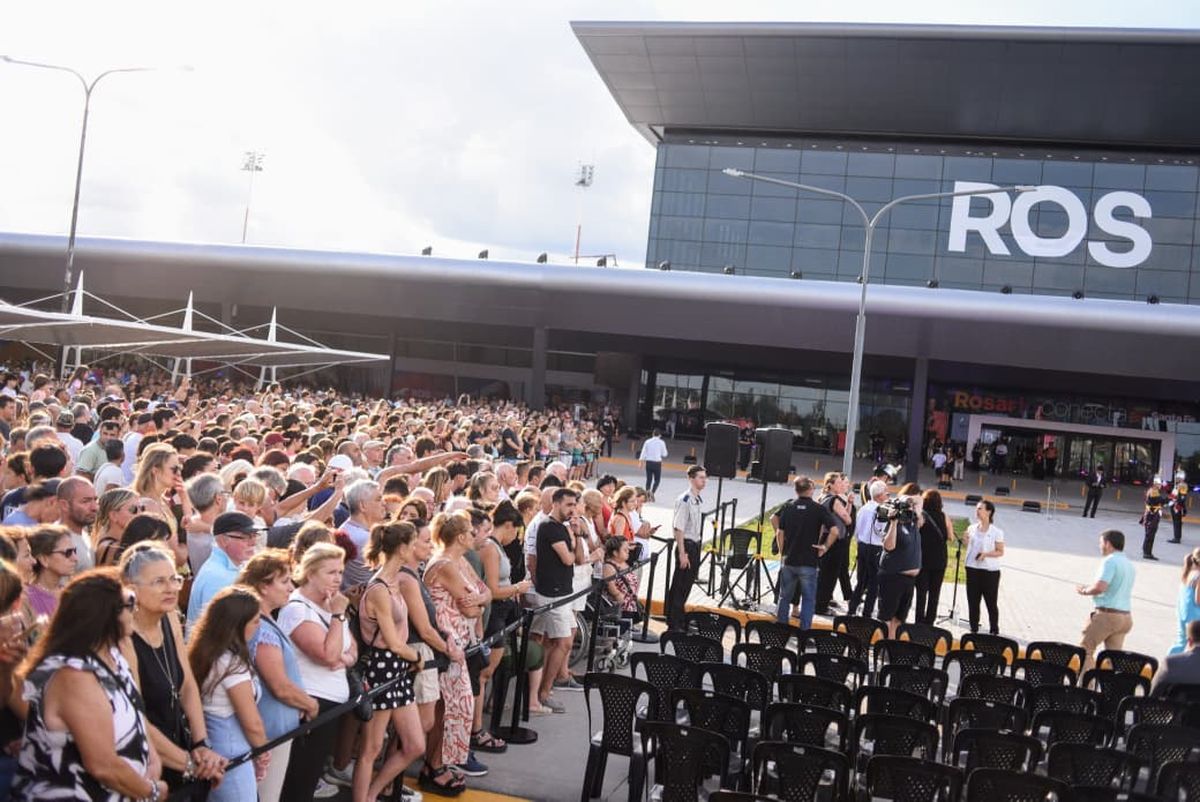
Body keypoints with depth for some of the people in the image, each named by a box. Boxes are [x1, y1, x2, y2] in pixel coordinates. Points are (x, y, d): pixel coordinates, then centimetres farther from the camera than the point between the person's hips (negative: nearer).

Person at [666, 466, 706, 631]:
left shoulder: (699, 499, 9)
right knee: (679, 586, -1)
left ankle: (680, 620, 29)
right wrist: (682, 553, -21)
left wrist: (697, 549, 17)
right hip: (686, 545, -9)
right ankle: (674, 625, 7)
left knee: (687, 585, 17)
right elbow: (678, 528, -20)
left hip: (695, 545, 9)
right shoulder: (685, 500, -19)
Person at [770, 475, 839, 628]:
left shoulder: (787, 507, 2)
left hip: (788, 560, 3)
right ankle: (804, 630, 5)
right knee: (808, 599, 7)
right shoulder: (820, 509, -8)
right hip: (808, 562, -3)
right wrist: (825, 547, -5)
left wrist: (782, 553, 11)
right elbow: (835, 530, -17)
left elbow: (780, 533, 2)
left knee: (784, 597, 17)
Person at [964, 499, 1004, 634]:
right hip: (972, 569, 4)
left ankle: (994, 630, 13)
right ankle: (974, 628, 17)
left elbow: (1000, 552, -5)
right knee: (973, 601, 7)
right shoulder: (971, 528, 9)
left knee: (991, 602, 2)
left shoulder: (996, 532, -5)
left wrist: (986, 554, -20)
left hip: (990, 571, -4)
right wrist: (966, 538, -2)